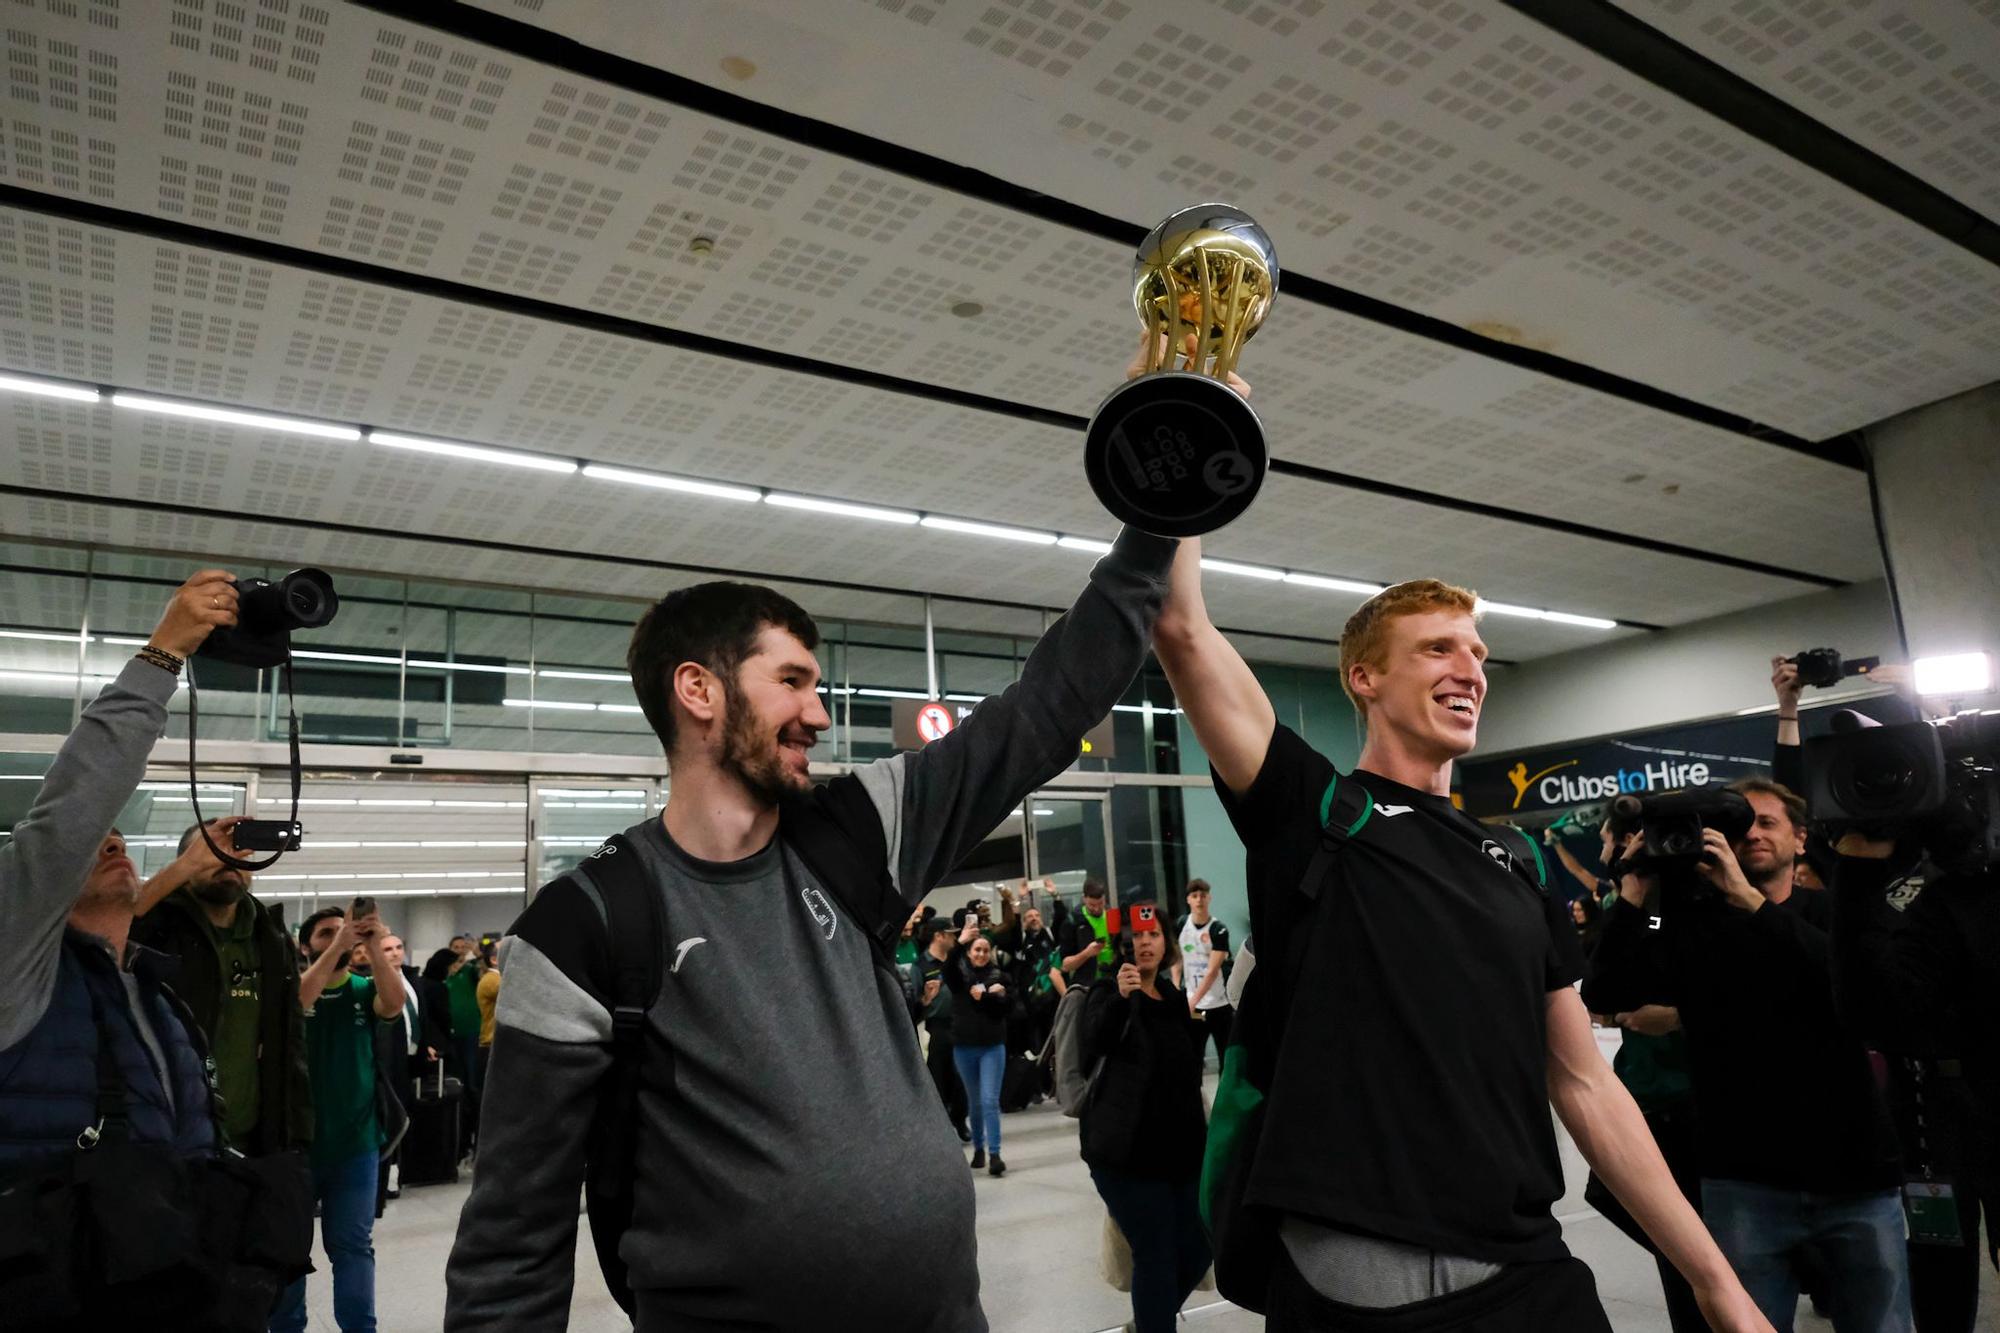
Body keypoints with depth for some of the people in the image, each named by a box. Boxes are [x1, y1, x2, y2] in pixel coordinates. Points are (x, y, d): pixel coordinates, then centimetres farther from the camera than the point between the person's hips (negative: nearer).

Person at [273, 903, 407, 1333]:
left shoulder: (364, 990, 2)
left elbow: (394, 1003, -18)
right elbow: (297, 1002, -23)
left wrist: (374, 947, -30)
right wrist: (338, 945, -32)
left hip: (355, 1141, 1)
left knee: (352, 1245, 5)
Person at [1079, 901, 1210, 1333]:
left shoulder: (1174, 997, 12)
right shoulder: (1110, 995, -5)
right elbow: (1094, 1043, -28)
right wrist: (1120, 997, -43)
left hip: (1181, 1145, 6)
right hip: (1128, 1149, -6)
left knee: (1197, 1250, 11)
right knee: (1156, 1257, -7)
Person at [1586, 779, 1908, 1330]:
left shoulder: (1832, 914, 8)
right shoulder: (1693, 926, 5)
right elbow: (1604, 994, -7)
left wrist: (1750, 899, -21)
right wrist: (1635, 889, -13)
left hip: (1856, 1177, 1)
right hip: (1745, 1183, -1)